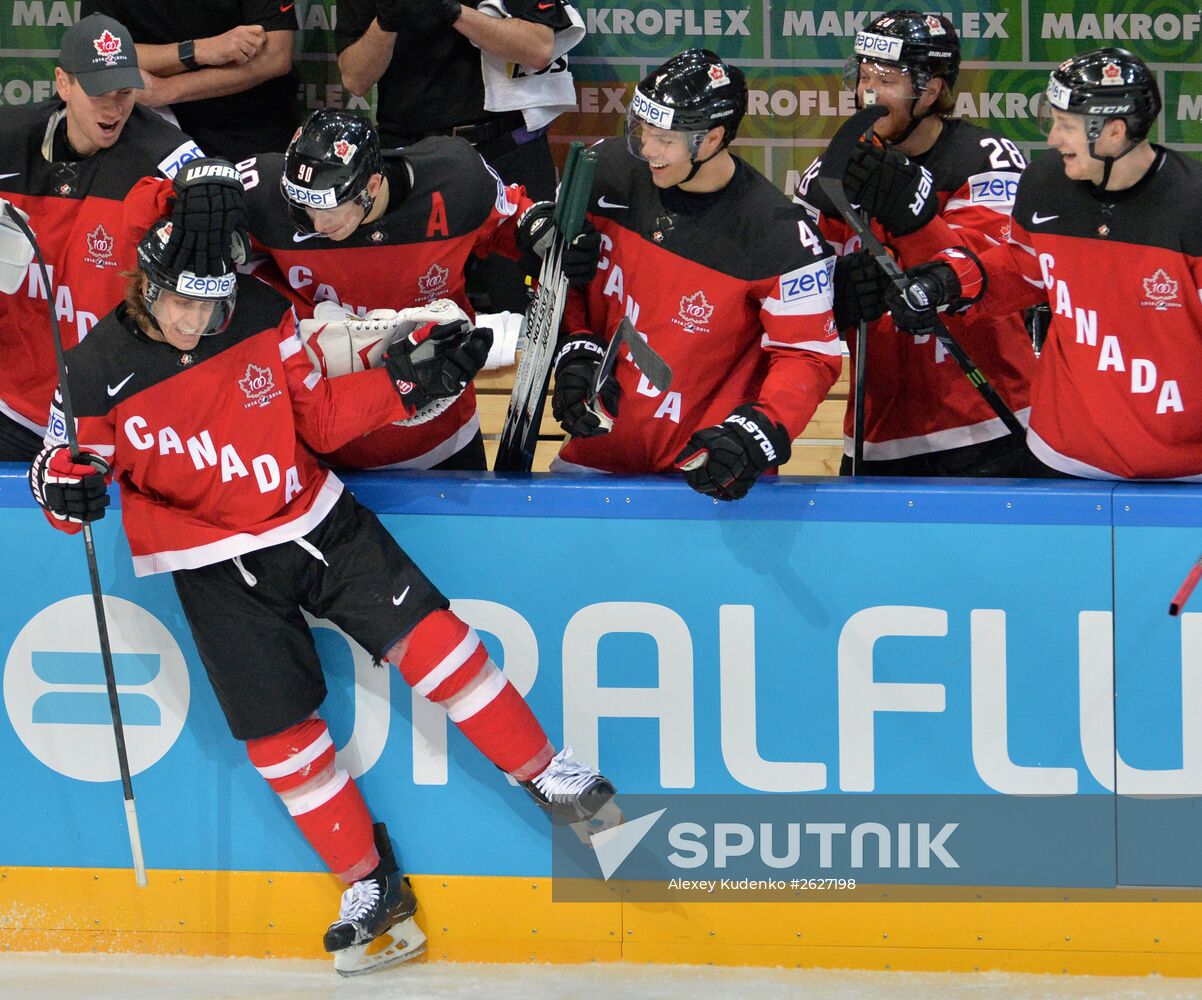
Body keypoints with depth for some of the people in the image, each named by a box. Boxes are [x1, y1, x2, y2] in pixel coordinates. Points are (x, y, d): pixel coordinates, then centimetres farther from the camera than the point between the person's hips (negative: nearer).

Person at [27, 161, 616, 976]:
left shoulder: (264, 318, -8)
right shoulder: (99, 372, -14)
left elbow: (319, 416, 3)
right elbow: (70, 455, -3)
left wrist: (403, 380, -8)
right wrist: (67, 486, -26)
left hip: (316, 521, 1)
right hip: (217, 566, -1)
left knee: (423, 633, -10)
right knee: (276, 728, -1)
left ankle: (547, 775, 4)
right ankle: (371, 885, 13)